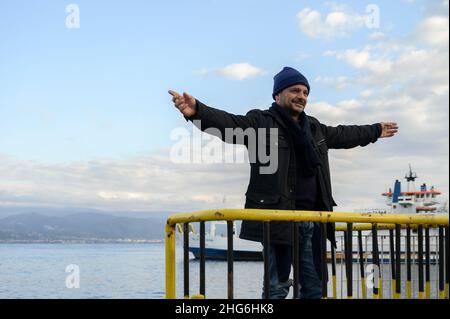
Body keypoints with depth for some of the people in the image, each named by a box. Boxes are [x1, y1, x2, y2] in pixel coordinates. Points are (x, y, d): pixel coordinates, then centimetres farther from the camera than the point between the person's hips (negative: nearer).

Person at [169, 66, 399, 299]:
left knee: (314, 286, 11)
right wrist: (197, 111, -37)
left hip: (311, 220, 7)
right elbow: (229, 123, -19)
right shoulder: (260, 122, -2)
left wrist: (375, 131, 50)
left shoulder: (314, 128, 20)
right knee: (278, 285, -6)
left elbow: (343, 135, 38)